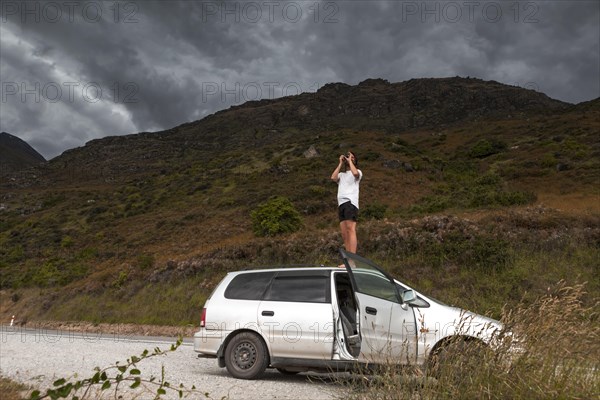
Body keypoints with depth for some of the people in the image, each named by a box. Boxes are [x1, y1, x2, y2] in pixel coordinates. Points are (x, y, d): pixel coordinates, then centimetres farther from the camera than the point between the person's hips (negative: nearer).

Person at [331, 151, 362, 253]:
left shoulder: (358, 171, 16)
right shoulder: (341, 174, 28)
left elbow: (355, 173, -10)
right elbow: (333, 178, 6)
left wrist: (350, 161, 5)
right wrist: (341, 163, 14)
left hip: (350, 202, -6)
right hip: (341, 203, 6)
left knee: (350, 229, -20)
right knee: (344, 234, -2)